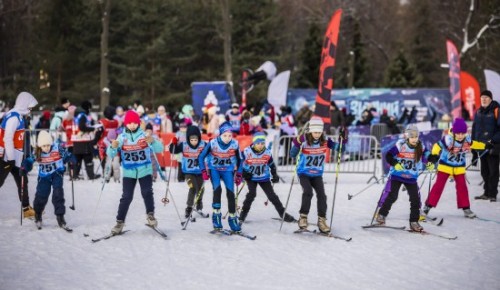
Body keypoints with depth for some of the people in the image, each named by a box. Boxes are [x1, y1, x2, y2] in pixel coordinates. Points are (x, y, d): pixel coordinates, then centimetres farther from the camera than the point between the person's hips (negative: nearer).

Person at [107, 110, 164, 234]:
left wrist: (153, 142, -32)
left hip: (145, 170, -1)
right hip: (128, 172, 1)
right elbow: (111, 155, -3)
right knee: (126, 197, -2)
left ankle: (150, 215, 7)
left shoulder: (145, 135, -4)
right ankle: (120, 222, 5)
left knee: (147, 193, -14)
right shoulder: (122, 137, 0)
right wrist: (113, 147, -26)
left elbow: (159, 149, -11)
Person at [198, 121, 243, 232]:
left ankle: (232, 218, 3)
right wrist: (204, 171, -13)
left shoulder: (235, 144, -17)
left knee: (230, 193, -9)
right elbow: (201, 157, -8)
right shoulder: (213, 143, -22)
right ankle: (216, 215, -12)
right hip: (214, 170, -1)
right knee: (217, 189, -22)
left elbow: (239, 160, 2)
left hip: (228, 170, 1)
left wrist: (239, 174, 0)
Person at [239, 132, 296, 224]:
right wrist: (244, 173, -13)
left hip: (264, 178, 2)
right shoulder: (246, 152, -19)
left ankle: (283, 214, 13)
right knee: (251, 194, -20)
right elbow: (239, 162, -5)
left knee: (272, 196, 2)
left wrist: (274, 175, 4)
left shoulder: (267, 153, -12)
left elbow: (272, 165, 6)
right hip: (251, 178, -2)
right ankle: (243, 214, -6)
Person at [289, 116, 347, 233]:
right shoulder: (304, 140, -17)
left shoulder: (325, 140, -8)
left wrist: (342, 139, -22)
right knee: (308, 192, -22)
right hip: (304, 173, -3)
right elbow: (293, 155, -20)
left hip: (317, 174, 3)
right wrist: (297, 143, -36)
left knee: (321, 195, -9)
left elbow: (338, 147, -4)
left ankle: (322, 221, 0)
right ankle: (303, 217, -10)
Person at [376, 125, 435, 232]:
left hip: (411, 177, 3)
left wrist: (430, 162, -21)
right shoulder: (400, 145, -14)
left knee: (415, 199, -2)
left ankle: (414, 222, 9)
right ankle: (381, 214, 11)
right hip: (397, 175, -3)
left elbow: (427, 157, 1)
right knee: (391, 196, -10)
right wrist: (395, 163, -30)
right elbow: (388, 156, -15)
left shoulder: (421, 148, -3)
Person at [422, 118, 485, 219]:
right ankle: (428, 206, 2)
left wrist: (486, 146, 17)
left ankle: (466, 209, 18)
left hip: (459, 167, 5)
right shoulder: (448, 139, -27)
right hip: (445, 166, -4)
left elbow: (471, 144, 13)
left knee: (462, 187, 7)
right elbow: (437, 147, -30)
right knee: (439, 185, -4)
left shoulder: (466, 139, -8)